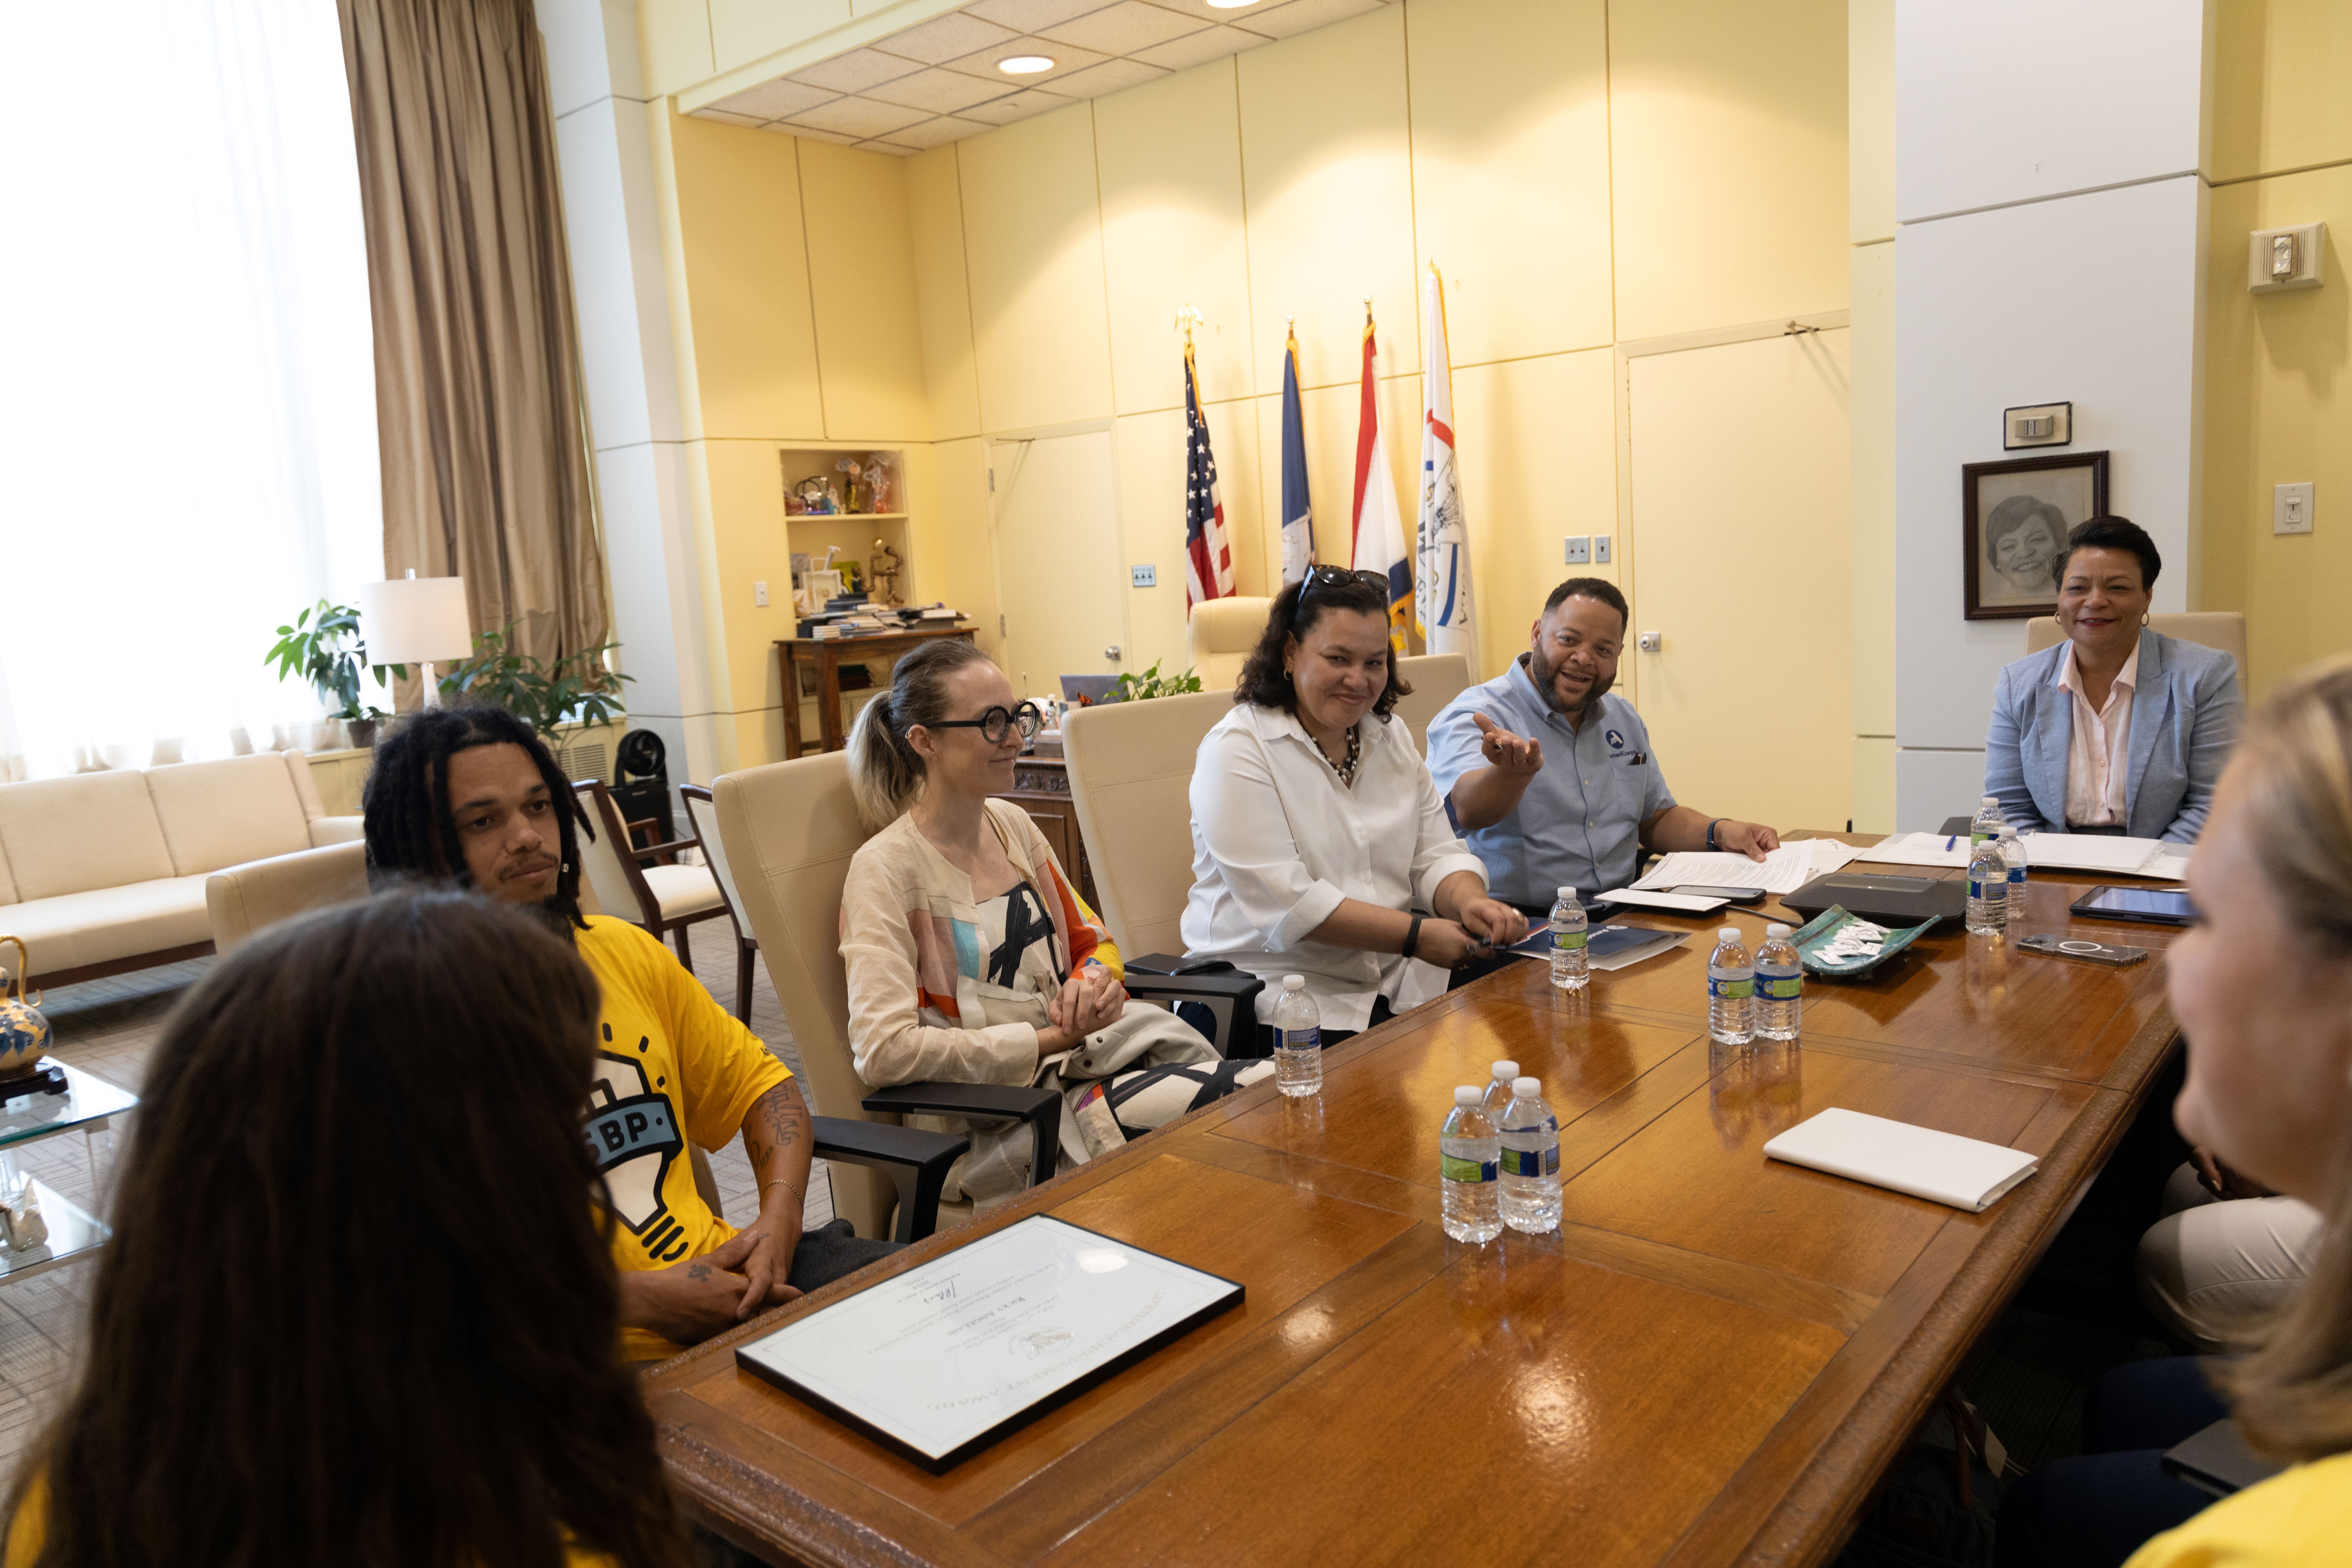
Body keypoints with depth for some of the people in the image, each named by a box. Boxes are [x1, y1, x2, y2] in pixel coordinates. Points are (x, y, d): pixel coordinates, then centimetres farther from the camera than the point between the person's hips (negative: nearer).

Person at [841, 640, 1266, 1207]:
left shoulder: (1013, 825, 12)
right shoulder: (886, 870, -10)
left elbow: (1093, 942, 22)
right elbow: (883, 1050, -20)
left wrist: (1097, 981, -3)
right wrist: (1048, 1040, -15)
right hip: (993, 1126, -7)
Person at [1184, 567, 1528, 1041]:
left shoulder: (1391, 736, 14)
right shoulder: (1236, 750, -9)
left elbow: (1436, 856, 9)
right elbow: (1285, 904, -17)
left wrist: (1470, 903, -14)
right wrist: (1415, 935, -20)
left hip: (1402, 987, 7)